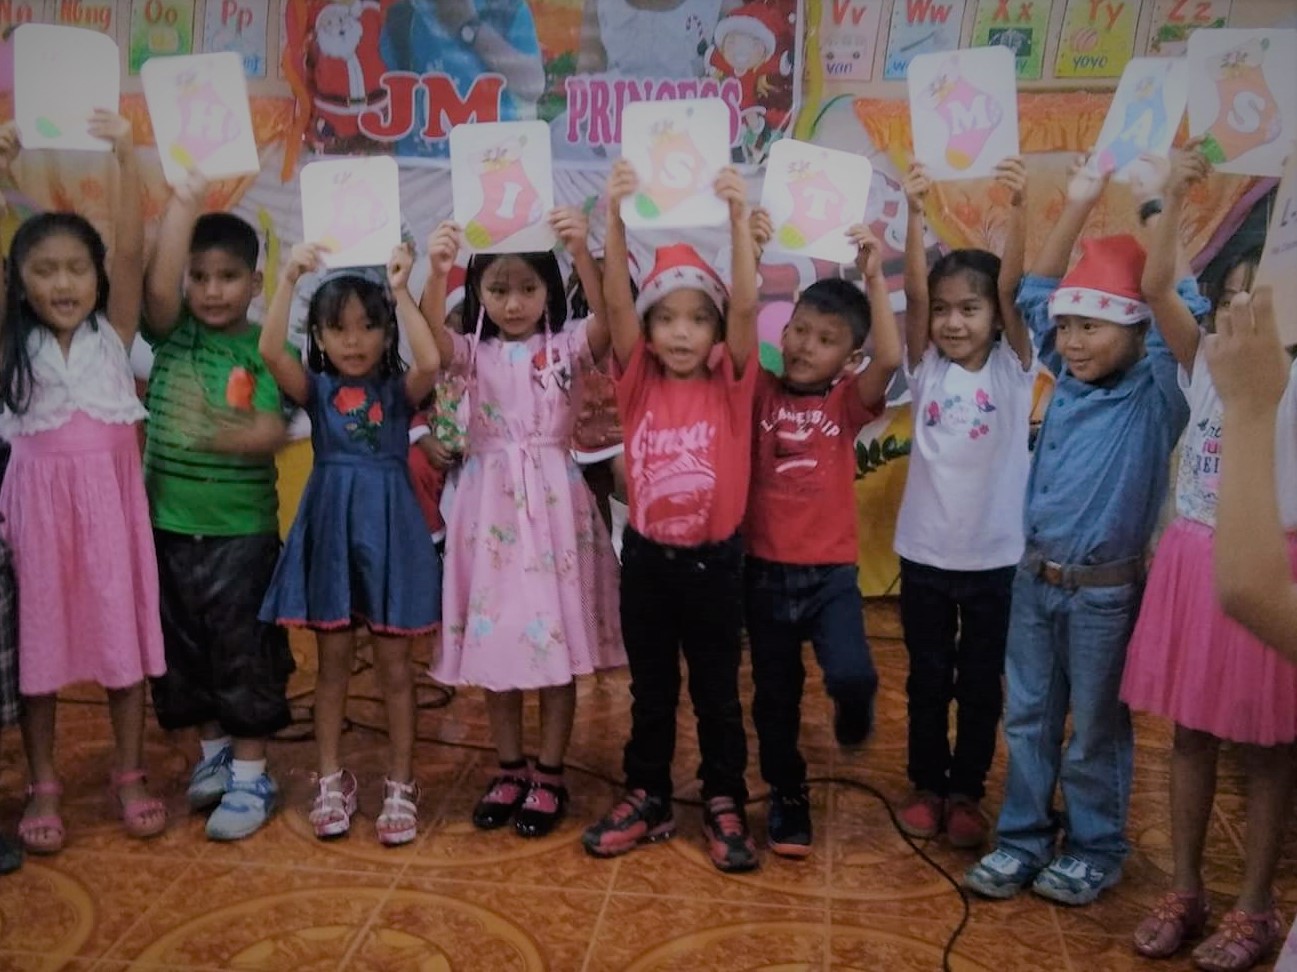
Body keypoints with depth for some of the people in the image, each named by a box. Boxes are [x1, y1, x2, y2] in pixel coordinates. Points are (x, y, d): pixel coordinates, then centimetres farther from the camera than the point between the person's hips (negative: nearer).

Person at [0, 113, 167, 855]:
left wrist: (127, 156, -18)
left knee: (123, 627, 7)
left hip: (111, 493, 0)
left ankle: (130, 776, 20)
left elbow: (131, 248, -10)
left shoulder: (114, 332, 0)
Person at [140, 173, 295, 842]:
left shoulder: (266, 349, -6)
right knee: (186, 650, 15)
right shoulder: (172, 334, 1)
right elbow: (159, 284, -20)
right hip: (168, 525, 3)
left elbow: (272, 433, -17)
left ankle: (252, 775, 17)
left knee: (244, 653, 4)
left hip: (243, 529, -3)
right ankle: (213, 753, 33)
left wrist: (216, 434, -36)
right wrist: (187, 195, -19)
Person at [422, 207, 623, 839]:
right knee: (496, 640, 9)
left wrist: (582, 253, -38)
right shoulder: (474, 353, 2)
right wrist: (436, 273, -38)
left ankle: (549, 774, 18)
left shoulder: (568, 348, -1)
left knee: (558, 638, 4)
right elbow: (431, 337, -20)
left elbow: (608, 319, -22)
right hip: (492, 503, 2)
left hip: (554, 503, -2)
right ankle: (509, 769, 25)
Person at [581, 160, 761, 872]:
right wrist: (616, 216, -28)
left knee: (718, 690, 12)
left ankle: (724, 806, 26)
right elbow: (616, 302, -15)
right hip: (645, 556, 1)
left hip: (714, 558, -1)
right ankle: (648, 800, 30)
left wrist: (737, 216, -29)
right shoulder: (640, 382, -2)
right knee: (650, 690, 15)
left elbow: (746, 306, -19)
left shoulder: (729, 384, -4)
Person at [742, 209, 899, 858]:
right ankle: (788, 797, 33)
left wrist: (874, 278, -20)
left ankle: (853, 708, 16)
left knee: (851, 675, -21)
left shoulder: (849, 401, -1)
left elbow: (889, 358, -19)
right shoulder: (761, 392, 0)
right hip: (765, 570, 1)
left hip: (831, 571, -1)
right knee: (775, 695, 12)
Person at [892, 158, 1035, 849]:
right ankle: (927, 785, 30)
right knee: (927, 679, 13)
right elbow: (913, 292, -14)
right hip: (924, 551, 1)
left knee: (981, 683, 11)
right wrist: (916, 214, -27)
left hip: (994, 555, -1)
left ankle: (966, 792, 27)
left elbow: (1010, 286, -17)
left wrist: (1019, 208, -29)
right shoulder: (927, 370, -1)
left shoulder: (1013, 370, -3)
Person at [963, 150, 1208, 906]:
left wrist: (1154, 214, -23)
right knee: (1027, 718, 13)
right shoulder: (1068, 382, 4)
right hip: (1035, 578, 5)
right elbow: (1036, 295, 8)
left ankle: (1097, 850, 26)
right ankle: (1024, 838, 27)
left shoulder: (1154, 399, -10)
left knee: (1097, 727, 9)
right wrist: (1078, 207, 2)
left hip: (1104, 590, -5)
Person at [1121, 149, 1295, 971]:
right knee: (1192, 731, 12)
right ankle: (1186, 892, 26)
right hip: (1192, 562, 4)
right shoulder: (1204, 363, 3)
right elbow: (1156, 289, -8)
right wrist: (1174, 201, -15)